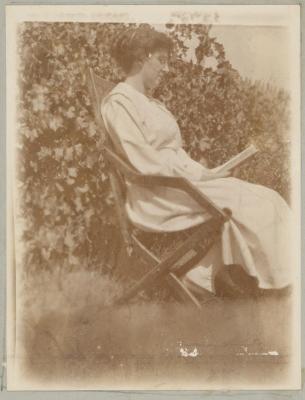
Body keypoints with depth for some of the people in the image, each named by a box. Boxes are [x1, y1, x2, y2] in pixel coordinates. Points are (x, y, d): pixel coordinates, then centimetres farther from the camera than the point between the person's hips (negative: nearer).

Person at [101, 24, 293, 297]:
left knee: (261, 197, -13)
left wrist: (204, 171, 0)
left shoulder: (151, 102, 23)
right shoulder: (119, 102, -7)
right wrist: (199, 174, -14)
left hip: (178, 181, 9)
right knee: (245, 201, -21)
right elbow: (146, 164, -16)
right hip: (156, 196, -8)